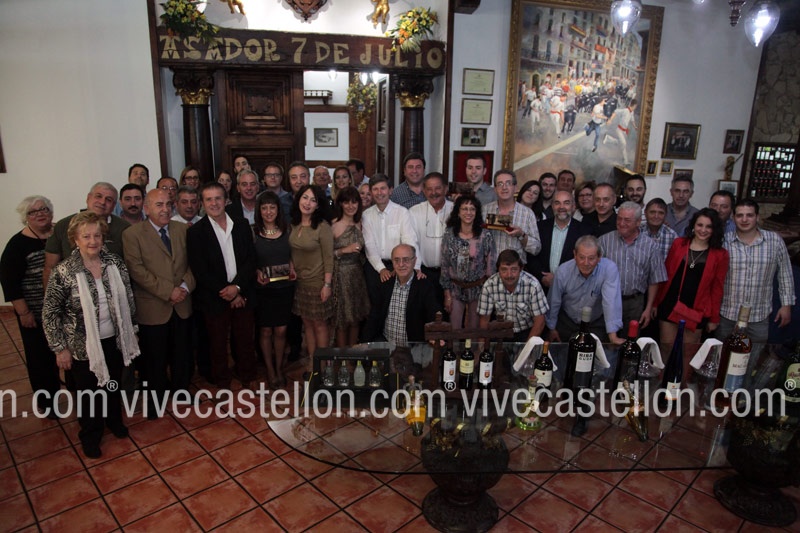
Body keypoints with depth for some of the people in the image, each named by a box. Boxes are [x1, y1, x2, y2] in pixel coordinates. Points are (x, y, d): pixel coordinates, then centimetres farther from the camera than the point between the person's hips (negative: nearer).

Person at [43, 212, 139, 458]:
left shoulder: (115, 263, -7)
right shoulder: (63, 271, -17)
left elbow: (128, 300, 3)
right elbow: (50, 313, -10)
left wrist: (131, 331, 7)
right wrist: (60, 349, -9)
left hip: (114, 341, 3)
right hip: (83, 346, -3)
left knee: (113, 385, 22)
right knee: (89, 392, 16)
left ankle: (114, 420, 50)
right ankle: (90, 435, 40)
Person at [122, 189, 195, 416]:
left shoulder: (182, 229, 7)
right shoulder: (132, 234, -6)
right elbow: (137, 270, -14)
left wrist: (186, 286, -12)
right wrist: (168, 291, -17)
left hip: (182, 305, 4)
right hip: (152, 308, -3)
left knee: (182, 355, 15)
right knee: (155, 359, 10)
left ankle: (181, 390, 36)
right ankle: (155, 398, 30)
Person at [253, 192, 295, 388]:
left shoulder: (286, 230, 4)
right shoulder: (253, 232, -4)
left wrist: (292, 269, -1)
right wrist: (257, 272, -16)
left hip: (285, 287, 2)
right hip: (263, 288, -2)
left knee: (281, 331, 7)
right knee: (266, 330, 8)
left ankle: (279, 368, 26)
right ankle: (270, 370, 25)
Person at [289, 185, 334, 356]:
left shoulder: (322, 226, -15)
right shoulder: (294, 224, 2)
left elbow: (328, 258, -15)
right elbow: (292, 252, 11)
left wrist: (327, 285, -16)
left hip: (317, 282, -5)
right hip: (299, 281, 5)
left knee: (319, 324, 6)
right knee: (307, 323, 14)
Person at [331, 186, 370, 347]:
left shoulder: (359, 224, 5)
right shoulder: (333, 225, -12)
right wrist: (344, 250, -21)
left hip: (357, 273, 5)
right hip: (340, 275, -5)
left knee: (356, 316, 12)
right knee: (342, 318, 4)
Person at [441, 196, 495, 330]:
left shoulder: (485, 235, -7)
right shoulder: (449, 235, -5)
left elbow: (491, 265, -3)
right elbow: (445, 265, 0)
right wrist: (447, 293, -1)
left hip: (478, 288, 0)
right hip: (456, 288, 1)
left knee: (473, 329, 11)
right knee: (454, 330, 4)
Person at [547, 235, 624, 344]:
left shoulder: (610, 269, -24)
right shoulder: (563, 271, -19)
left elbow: (611, 301, -31)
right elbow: (554, 302, -6)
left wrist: (613, 336, -37)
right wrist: (552, 328, 4)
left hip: (596, 325, -1)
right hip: (566, 322, 1)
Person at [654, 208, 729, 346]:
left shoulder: (720, 254, -1)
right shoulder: (678, 243, 1)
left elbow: (717, 288, 1)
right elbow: (665, 275, 4)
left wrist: (714, 318, 1)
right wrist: (656, 303, 2)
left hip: (696, 311, -1)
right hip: (669, 306, 1)